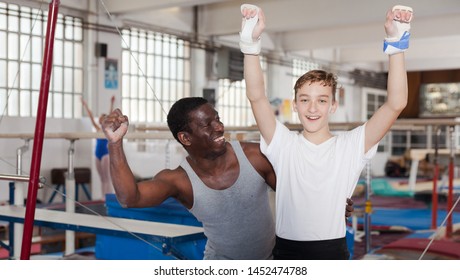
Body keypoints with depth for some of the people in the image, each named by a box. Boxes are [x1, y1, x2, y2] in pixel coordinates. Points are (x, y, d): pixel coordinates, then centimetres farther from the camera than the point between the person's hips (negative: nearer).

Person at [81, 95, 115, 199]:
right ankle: (104, 198, 11)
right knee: (102, 179, 8)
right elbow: (91, 117, 12)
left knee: (107, 178, -6)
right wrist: (85, 105, 11)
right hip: (98, 155, 6)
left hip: (105, 154, -6)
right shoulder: (98, 129, 12)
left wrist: (112, 104, -20)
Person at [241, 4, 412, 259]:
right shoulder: (283, 144, -2)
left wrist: (395, 42, -20)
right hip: (286, 251, 1)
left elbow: (396, 104, -12)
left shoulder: (351, 146, -3)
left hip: (333, 252, 0)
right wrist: (251, 42, -24)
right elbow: (256, 96, -13)